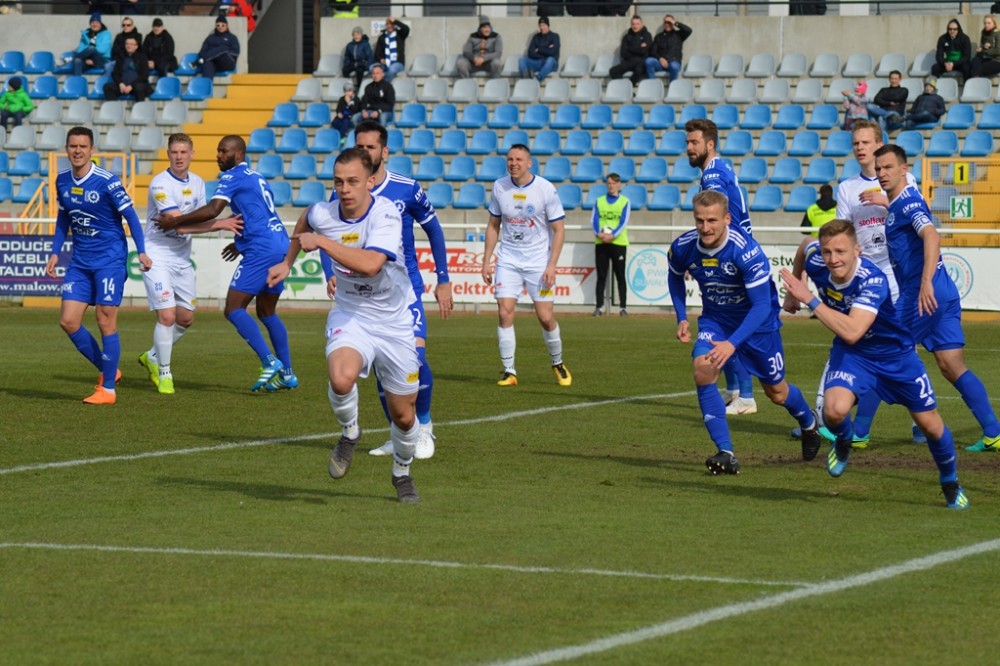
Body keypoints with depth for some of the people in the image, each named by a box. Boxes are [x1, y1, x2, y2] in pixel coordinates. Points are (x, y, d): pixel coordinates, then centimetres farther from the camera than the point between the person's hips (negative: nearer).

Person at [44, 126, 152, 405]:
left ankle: (108, 389, 3)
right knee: (68, 321, -1)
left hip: (110, 259, -6)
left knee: (106, 321, -6)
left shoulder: (107, 181, -14)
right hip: (79, 262, 6)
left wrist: (141, 251, -13)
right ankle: (107, 370, 17)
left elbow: (130, 215, -8)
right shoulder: (62, 180, 4)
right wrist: (55, 253, 12)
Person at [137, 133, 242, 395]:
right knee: (167, 316, -15)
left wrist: (225, 225, -11)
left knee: (186, 318, 10)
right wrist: (220, 224, -24)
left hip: (182, 259, 7)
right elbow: (179, 225, -23)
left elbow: (200, 221, 12)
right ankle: (164, 374, 1)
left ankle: (153, 357, 33)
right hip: (157, 257, -7)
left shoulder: (197, 183, 6)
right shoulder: (160, 184, -17)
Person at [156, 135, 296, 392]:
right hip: (280, 244, 9)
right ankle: (287, 374, 17)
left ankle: (269, 361, -20)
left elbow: (212, 210, -16)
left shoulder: (233, 176, -5)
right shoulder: (256, 178, 23)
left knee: (234, 309, -10)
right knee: (266, 312, 18)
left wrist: (175, 222, -9)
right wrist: (240, 242, 41)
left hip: (260, 250, -9)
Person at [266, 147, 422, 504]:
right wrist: (287, 262, 20)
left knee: (404, 415, 8)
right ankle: (349, 432, 0)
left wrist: (321, 242, -33)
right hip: (350, 317, 2)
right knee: (342, 378, -32)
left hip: (394, 323, -2)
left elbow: (370, 264, -39)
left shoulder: (386, 214, -23)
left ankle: (402, 474, 38)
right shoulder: (322, 214, -9)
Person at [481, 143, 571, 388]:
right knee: (505, 313, -9)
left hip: (538, 262, -2)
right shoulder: (499, 187, 0)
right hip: (508, 260, 2)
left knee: (546, 317, -3)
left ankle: (558, 364, 21)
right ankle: (509, 371, -2)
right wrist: (487, 260, 6)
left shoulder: (546, 189, -9)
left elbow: (559, 229, -6)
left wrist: (552, 265, -13)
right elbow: (493, 225, 11)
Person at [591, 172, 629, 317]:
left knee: (620, 276, 0)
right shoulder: (599, 201, 12)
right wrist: (598, 234, -16)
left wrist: (612, 236, -18)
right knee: (601, 276, 2)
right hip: (601, 243, 2)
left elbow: (624, 222, -4)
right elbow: (594, 220, 4)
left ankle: (623, 307, 3)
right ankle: (599, 307, 4)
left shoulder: (625, 202, 5)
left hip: (618, 242, -2)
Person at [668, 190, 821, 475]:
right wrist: (682, 318, -3)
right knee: (703, 370, -25)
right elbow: (675, 277, 7)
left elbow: (762, 305, -31)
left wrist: (733, 343, -41)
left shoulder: (746, 251, -33)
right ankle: (725, 453, -20)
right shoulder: (683, 247, -19)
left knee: (776, 392, 11)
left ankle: (809, 424, 47)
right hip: (715, 319, 3)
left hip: (757, 322, -3)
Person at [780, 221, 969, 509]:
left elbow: (852, 332, -48)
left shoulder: (873, 280, -37)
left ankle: (950, 483, 35)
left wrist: (810, 299, -45)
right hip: (851, 355, 3)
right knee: (834, 410, -27)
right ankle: (844, 442, 10)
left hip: (895, 355, -3)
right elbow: (807, 245, 6)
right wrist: (794, 289, 18)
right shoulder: (816, 260, -21)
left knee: (930, 424, 6)